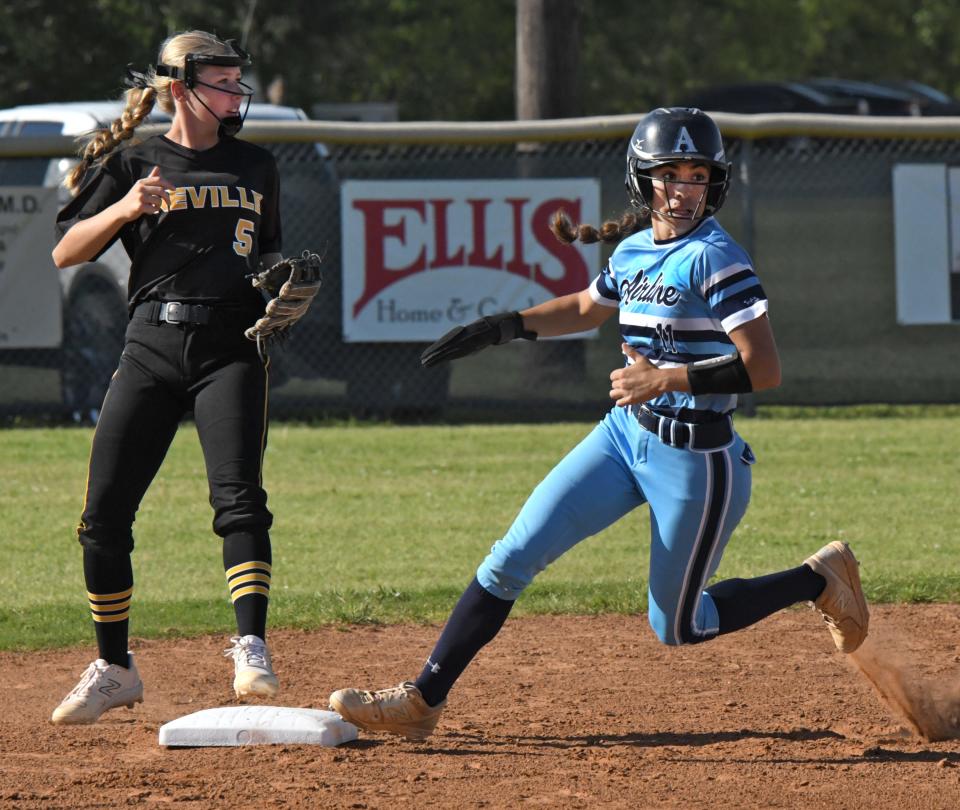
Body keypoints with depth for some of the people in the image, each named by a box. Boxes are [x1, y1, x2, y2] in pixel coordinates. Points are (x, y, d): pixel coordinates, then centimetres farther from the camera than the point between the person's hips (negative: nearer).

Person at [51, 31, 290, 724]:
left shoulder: (256, 168, 14)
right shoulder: (133, 164, 5)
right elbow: (66, 252, 1)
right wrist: (125, 209, -14)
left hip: (232, 346, 1)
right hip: (152, 346, -1)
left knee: (239, 497, -19)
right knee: (105, 512, -2)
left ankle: (252, 648, -22)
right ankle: (114, 670, 13)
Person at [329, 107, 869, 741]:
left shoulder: (715, 259, -17)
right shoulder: (633, 251, 5)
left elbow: (765, 370, -24)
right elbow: (585, 308, 28)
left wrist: (668, 379, -26)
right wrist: (504, 327, 17)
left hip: (695, 454, -7)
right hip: (625, 433, 7)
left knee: (677, 626, 6)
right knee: (512, 558, -3)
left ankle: (820, 580, 25)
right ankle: (422, 701, 3)